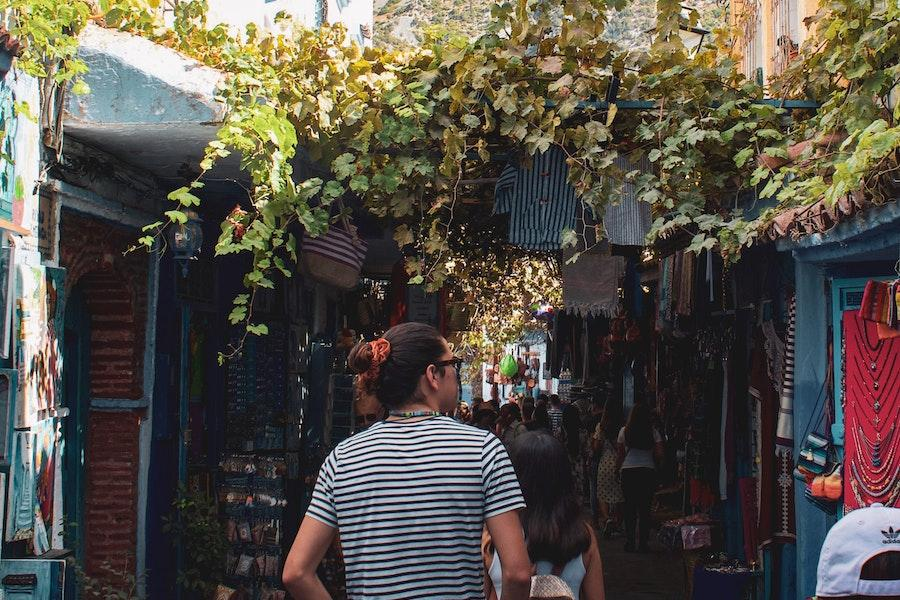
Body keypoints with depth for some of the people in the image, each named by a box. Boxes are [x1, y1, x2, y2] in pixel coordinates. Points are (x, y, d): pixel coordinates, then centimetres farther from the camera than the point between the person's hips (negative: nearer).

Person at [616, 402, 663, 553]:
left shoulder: (624, 431, -1)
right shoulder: (653, 432, -1)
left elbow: (620, 455, 4)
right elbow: (659, 455, -3)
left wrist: (618, 470, 16)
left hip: (628, 471, 0)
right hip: (648, 471, 0)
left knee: (630, 508, 7)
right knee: (645, 509, 5)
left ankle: (629, 542, 5)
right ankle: (643, 543, 5)